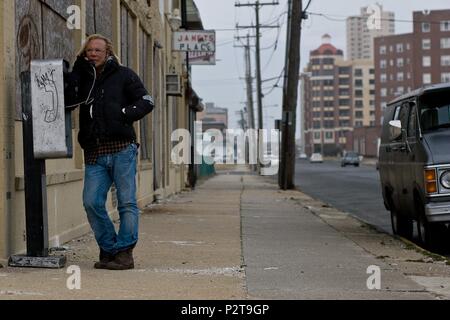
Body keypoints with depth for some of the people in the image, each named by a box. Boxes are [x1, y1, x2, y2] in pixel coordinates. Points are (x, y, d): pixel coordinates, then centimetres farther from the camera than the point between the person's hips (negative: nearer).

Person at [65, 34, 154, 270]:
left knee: (126, 202, -3)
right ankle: (108, 249, 8)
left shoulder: (123, 75, 8)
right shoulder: (82, 78, 17)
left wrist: (123, 114, -10)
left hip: (121, 148, -3)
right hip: (94, 153, 3)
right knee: (92, 202, -4)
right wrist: (75, 73, -3)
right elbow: (67, 102, 0)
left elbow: (146, 102, 3)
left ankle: (124, 252, 1)